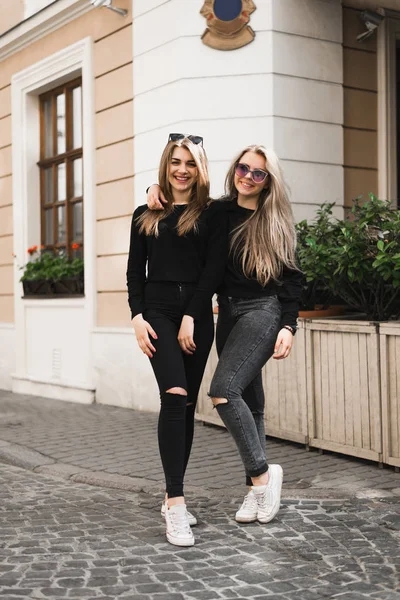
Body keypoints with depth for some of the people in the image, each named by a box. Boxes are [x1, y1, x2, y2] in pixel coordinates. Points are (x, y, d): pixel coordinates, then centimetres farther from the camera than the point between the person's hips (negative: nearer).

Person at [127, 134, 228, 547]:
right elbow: (135, 272, 10)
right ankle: (177, 507, -18)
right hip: (158, 311, -1)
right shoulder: (145, 216, 12)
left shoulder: (212, 215, 7)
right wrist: (137, 317, -4)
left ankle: (171, 498, 18)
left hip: (197, 315, 1)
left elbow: (214, 269, -2)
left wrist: (191, 318, -10)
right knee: (175, 395, -18)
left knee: (185, 405, 5)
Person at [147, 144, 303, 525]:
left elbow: (292, 279, -2)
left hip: (262, 311, -5)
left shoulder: (276, 223, -1)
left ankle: (262, 473, -9)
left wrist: (288, 326, -11)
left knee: (223, 389, -22)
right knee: (249, 403, 8)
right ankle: (257, 489, 15)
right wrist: (157, 188, 1)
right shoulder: (218, 212, 9)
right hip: (227, 314, 5)